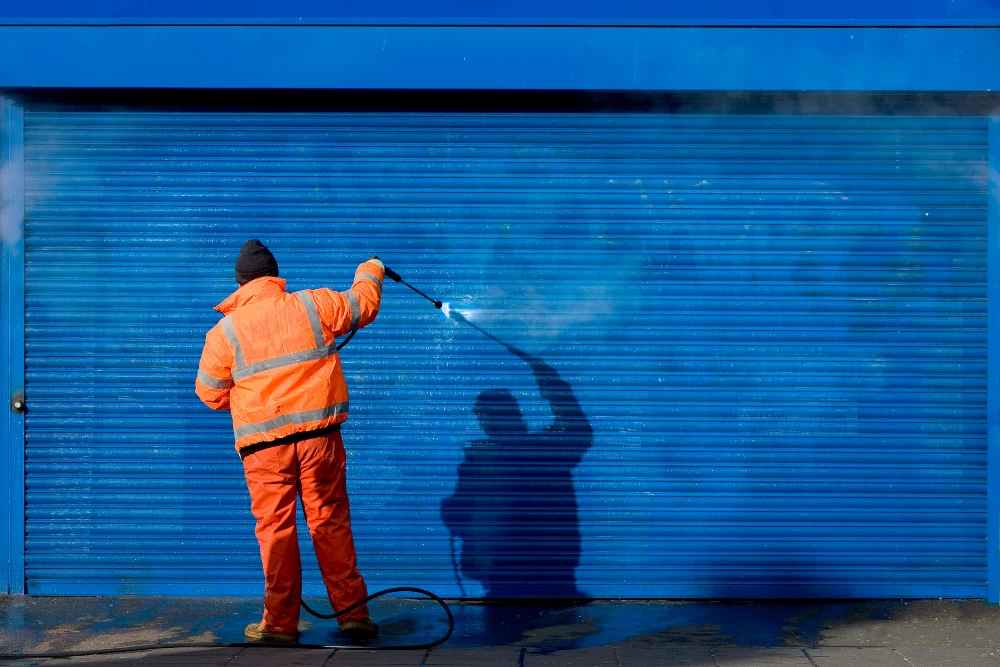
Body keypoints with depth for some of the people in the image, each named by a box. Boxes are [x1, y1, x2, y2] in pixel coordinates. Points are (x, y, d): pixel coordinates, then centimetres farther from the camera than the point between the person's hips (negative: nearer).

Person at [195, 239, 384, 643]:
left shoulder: (225, 331, 0)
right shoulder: (313, 305, 3)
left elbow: (210, 394, 8)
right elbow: (363, 305, 19)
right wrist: (371, 272, 39)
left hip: (264, 444, -1)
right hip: (319, 434, 2)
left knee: (275, 529, 5)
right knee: (331, 523, 8)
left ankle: (280, 622, 10)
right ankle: (353, 613, 11)